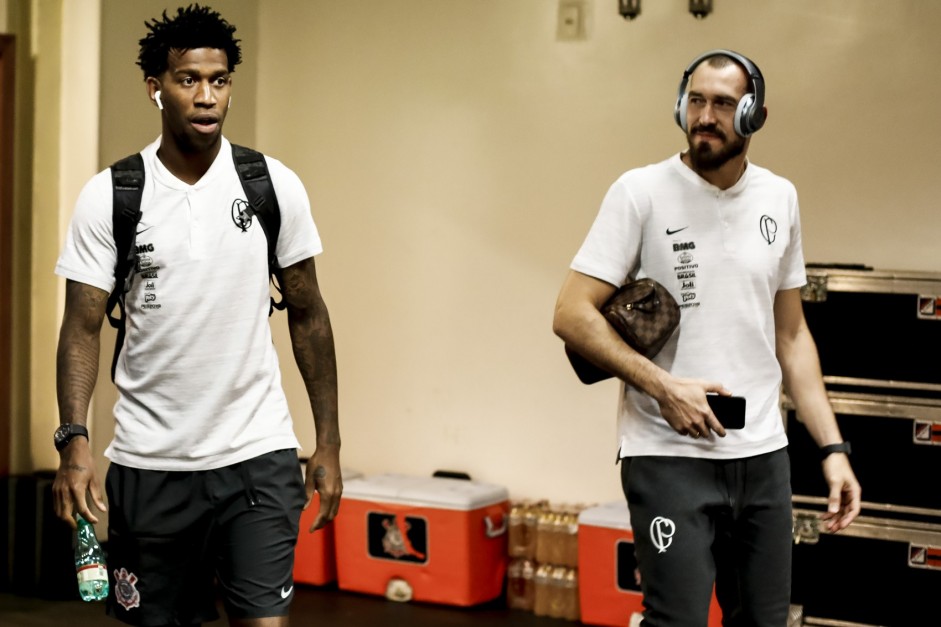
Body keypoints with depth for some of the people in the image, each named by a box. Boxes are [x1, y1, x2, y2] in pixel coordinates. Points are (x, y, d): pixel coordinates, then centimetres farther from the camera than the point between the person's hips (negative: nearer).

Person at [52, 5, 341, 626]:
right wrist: (74, 440, -18)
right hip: (148, 461, 1)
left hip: (258, 456, 0)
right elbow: (83, 327, -4)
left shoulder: (275, 186, -1)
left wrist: (329, 443, 4)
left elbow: (308, 317, 5)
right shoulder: (110, 196, -3)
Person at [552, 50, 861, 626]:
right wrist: (664, 387, -17)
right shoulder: (641, 192, -5)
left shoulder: (780, 199, 9)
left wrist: (833, 447, 8)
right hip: (669, 455, -4)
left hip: (764, 455, 5)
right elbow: (571, 315, -9)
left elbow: (791, 334, 14)